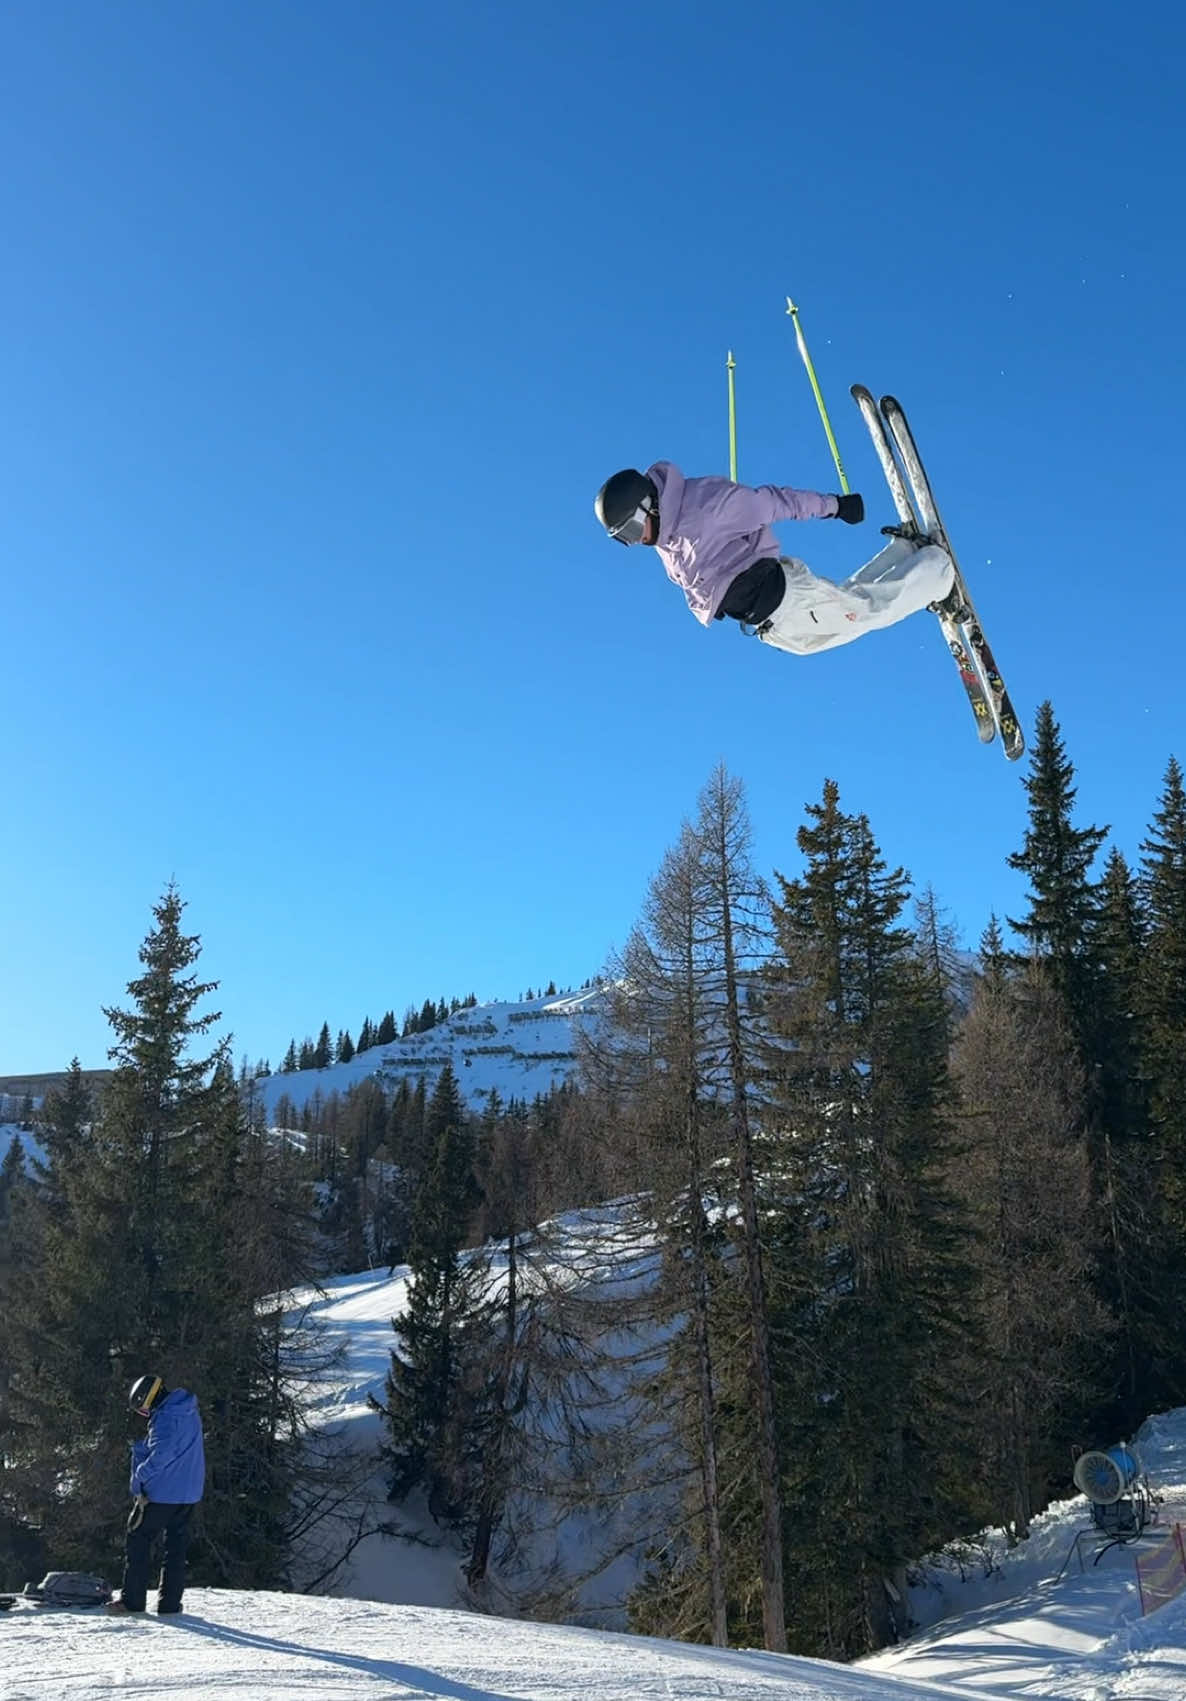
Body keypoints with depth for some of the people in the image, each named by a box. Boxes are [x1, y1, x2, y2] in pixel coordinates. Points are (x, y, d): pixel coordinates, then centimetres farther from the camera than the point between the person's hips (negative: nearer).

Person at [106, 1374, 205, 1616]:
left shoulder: (165, 1417, -17)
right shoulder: (190, 1413, 12)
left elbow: (161, 1455, -25)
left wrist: (141, 1474, -9)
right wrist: (142, 1447, 2)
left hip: (162, 1493, -8)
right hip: (189, 1492, 8)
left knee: (138, 1541, 5)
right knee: (177, 1546, 12)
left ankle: (132, 1599, 6)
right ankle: (170, 1602, 13)